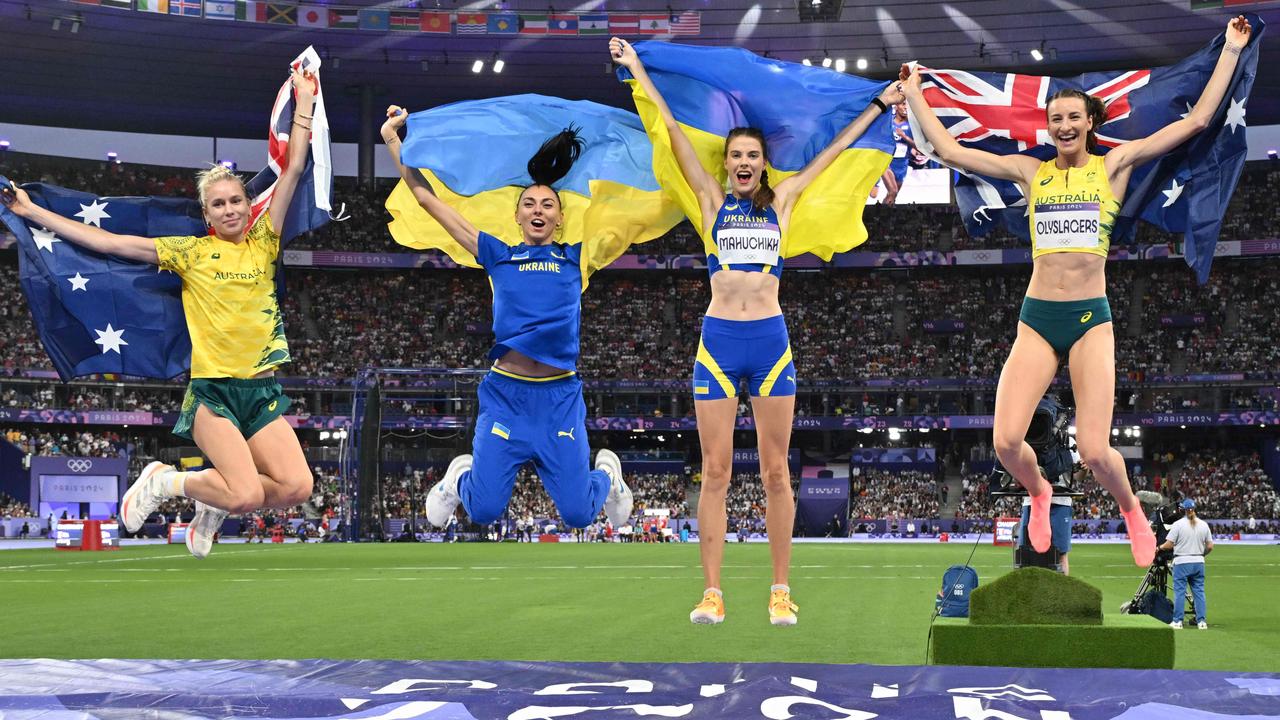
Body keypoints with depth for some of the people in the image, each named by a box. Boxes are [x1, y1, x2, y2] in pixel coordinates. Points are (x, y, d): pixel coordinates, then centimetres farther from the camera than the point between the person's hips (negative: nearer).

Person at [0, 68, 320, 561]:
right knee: (248, 494, -20)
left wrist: (304, 101, 8)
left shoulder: (263, 242, 10)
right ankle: (164, 483, 10)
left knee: (297, 487, -15)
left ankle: (214, 505, 14)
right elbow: (109, 243, 5)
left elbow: (293, 170, 9)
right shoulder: (190, 252, 4)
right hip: (212, 391, -4)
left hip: (263, 393, 4)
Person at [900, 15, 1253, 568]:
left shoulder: (1113, 165, 5)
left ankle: (1130, 508, 21)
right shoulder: (1029, 171, 9)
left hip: (1091, 319, -2)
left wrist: (1230, 52, 2)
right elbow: (948, 150, 9)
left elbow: (1196, 120, 3)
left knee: (1094, 451, -13)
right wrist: (914, 92, 12)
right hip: (1036, 319, 2)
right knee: (1006, 443, -12)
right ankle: (1039, 494, 23)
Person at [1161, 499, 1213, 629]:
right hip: (1199, 562, 4)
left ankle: (1177, 621, 2)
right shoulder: (1203, 525, 4)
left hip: (1182, 561, -4)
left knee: (1179, 591, 1)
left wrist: (1159, 548, 10)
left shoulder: (1178, 524, -9)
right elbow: (1210, 546, 5)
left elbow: (1169, 545, -9)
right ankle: (1201, 621, 7)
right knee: (1199, 591, 9)